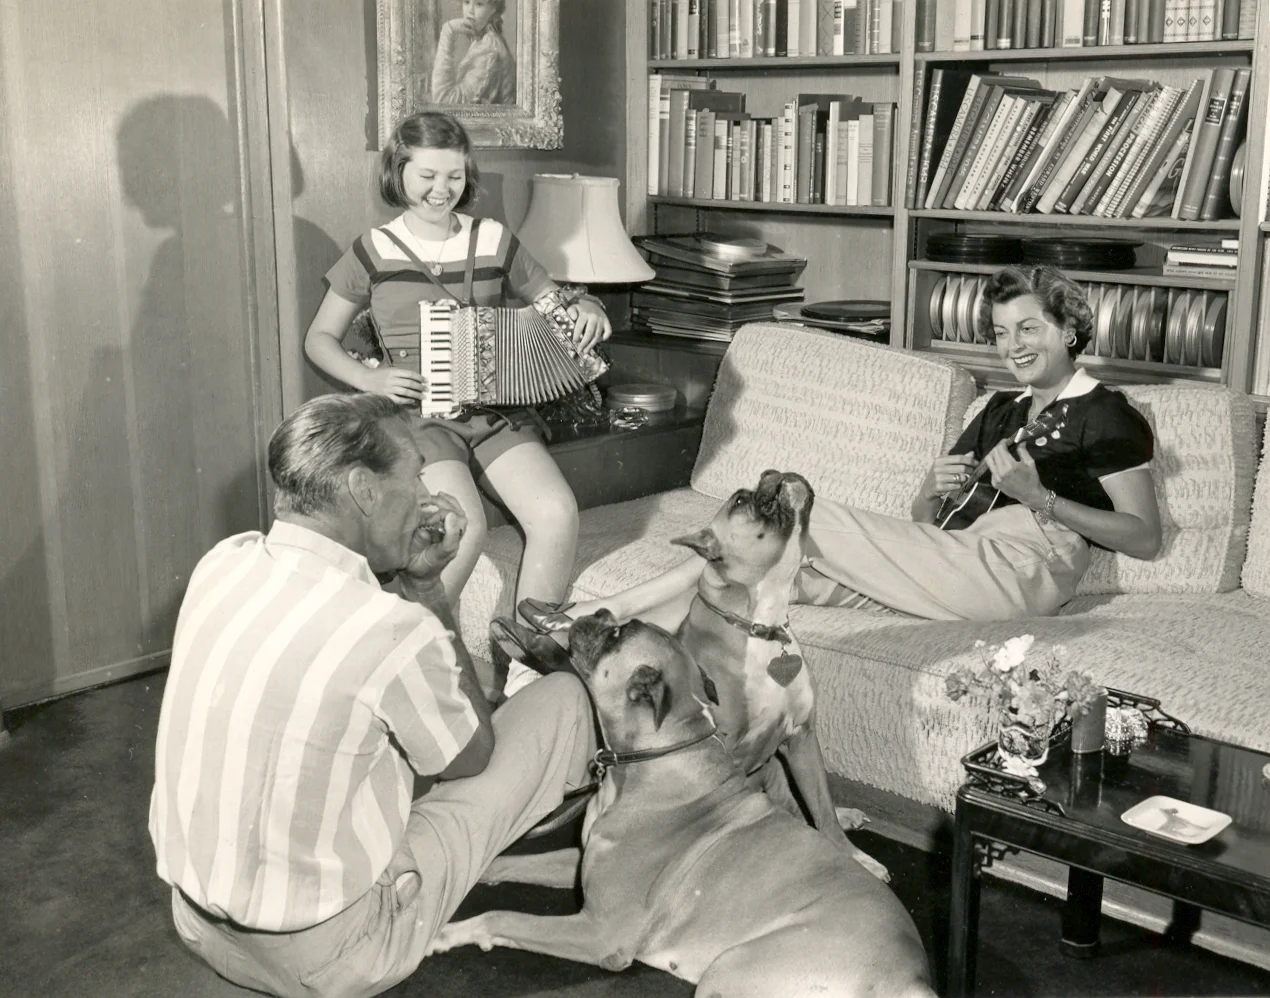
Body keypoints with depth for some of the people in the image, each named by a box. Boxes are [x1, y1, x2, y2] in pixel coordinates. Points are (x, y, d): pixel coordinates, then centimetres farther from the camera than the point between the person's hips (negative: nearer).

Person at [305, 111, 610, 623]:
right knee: (464, 527, -29)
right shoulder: (374, 250, 4)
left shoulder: (493, 240, 10)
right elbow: (319, 339, 11)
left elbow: (556, 305, 19)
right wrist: (367, 378, -8)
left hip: (496, 413, 3)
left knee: (558, 513, -22)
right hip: (418, 416, -3)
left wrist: (587, 310, -5)